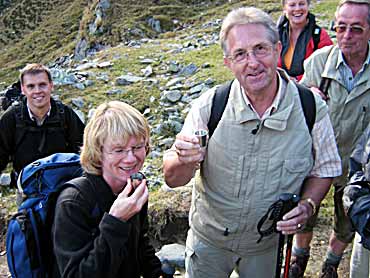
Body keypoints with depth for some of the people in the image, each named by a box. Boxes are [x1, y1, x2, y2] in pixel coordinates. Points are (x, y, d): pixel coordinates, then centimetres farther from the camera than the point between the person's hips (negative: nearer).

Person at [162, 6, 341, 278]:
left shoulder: (311, 107, -17)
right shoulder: (209, 106, -20)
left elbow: (323, 170, -2)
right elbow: (172, 179, -16)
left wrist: (307, 205, -21)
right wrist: (185, 161, -39)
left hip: (268, 245, 1)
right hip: (208, 240, 0)